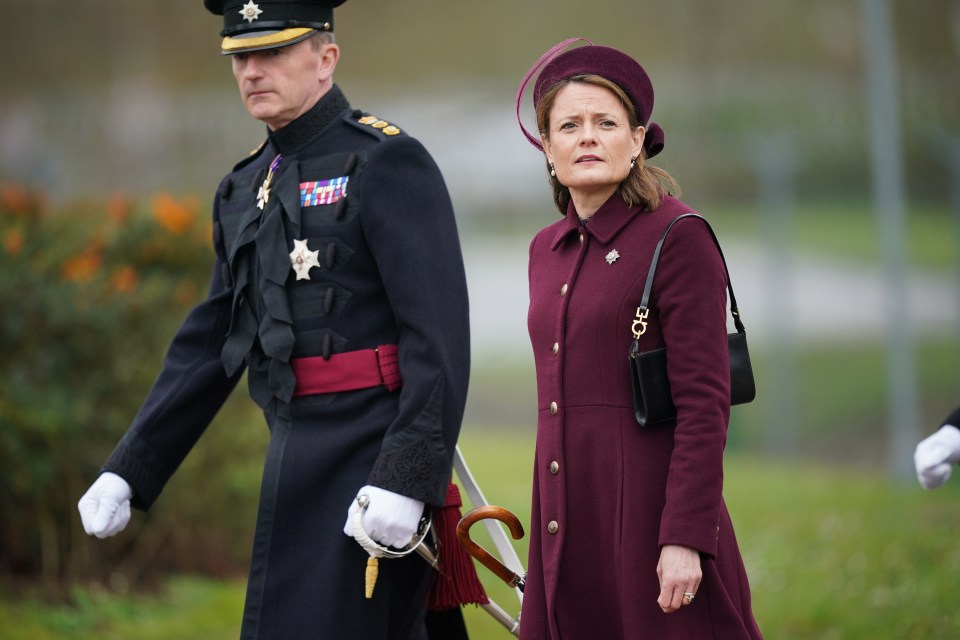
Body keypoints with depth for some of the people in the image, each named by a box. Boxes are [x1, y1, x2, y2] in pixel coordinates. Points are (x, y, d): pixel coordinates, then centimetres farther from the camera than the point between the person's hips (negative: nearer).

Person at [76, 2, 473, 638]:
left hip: (371, 465, -8)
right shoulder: (247, 190, 16)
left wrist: (407, 480, -24)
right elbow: (210, 343, 20)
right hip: (297, 457, 8)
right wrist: (128, 472, 14)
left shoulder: (387, 162, -8)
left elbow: (440, 340, -16)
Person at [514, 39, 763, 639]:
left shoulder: (677, 237, -8)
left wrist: (686, 539, -18)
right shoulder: (548, 249, 14)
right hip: (568, 517, 6)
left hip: (653, 513, -6)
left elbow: (705, 404, -12)